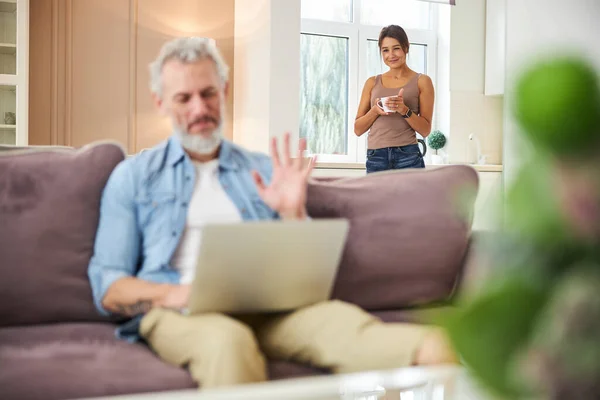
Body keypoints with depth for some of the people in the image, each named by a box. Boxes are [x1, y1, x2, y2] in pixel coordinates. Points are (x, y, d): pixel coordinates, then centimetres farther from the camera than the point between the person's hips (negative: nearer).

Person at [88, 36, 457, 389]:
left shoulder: (266, 171, 22)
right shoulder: (134, 176, 17)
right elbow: (108, 289, 9)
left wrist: (294, 214, 0)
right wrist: (173, 294, -12)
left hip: (267, 304, 2)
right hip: (176, 311, -1)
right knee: (228, 341, -41)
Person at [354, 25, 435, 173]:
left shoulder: (421, 81, 7)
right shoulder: (372, 83, 15)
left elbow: (425, 129, 3)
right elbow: (358, 129, 12)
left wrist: (404, 110, -13)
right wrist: (375, 110, -6)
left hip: (408, 156, -2)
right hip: (376, 157, 3)